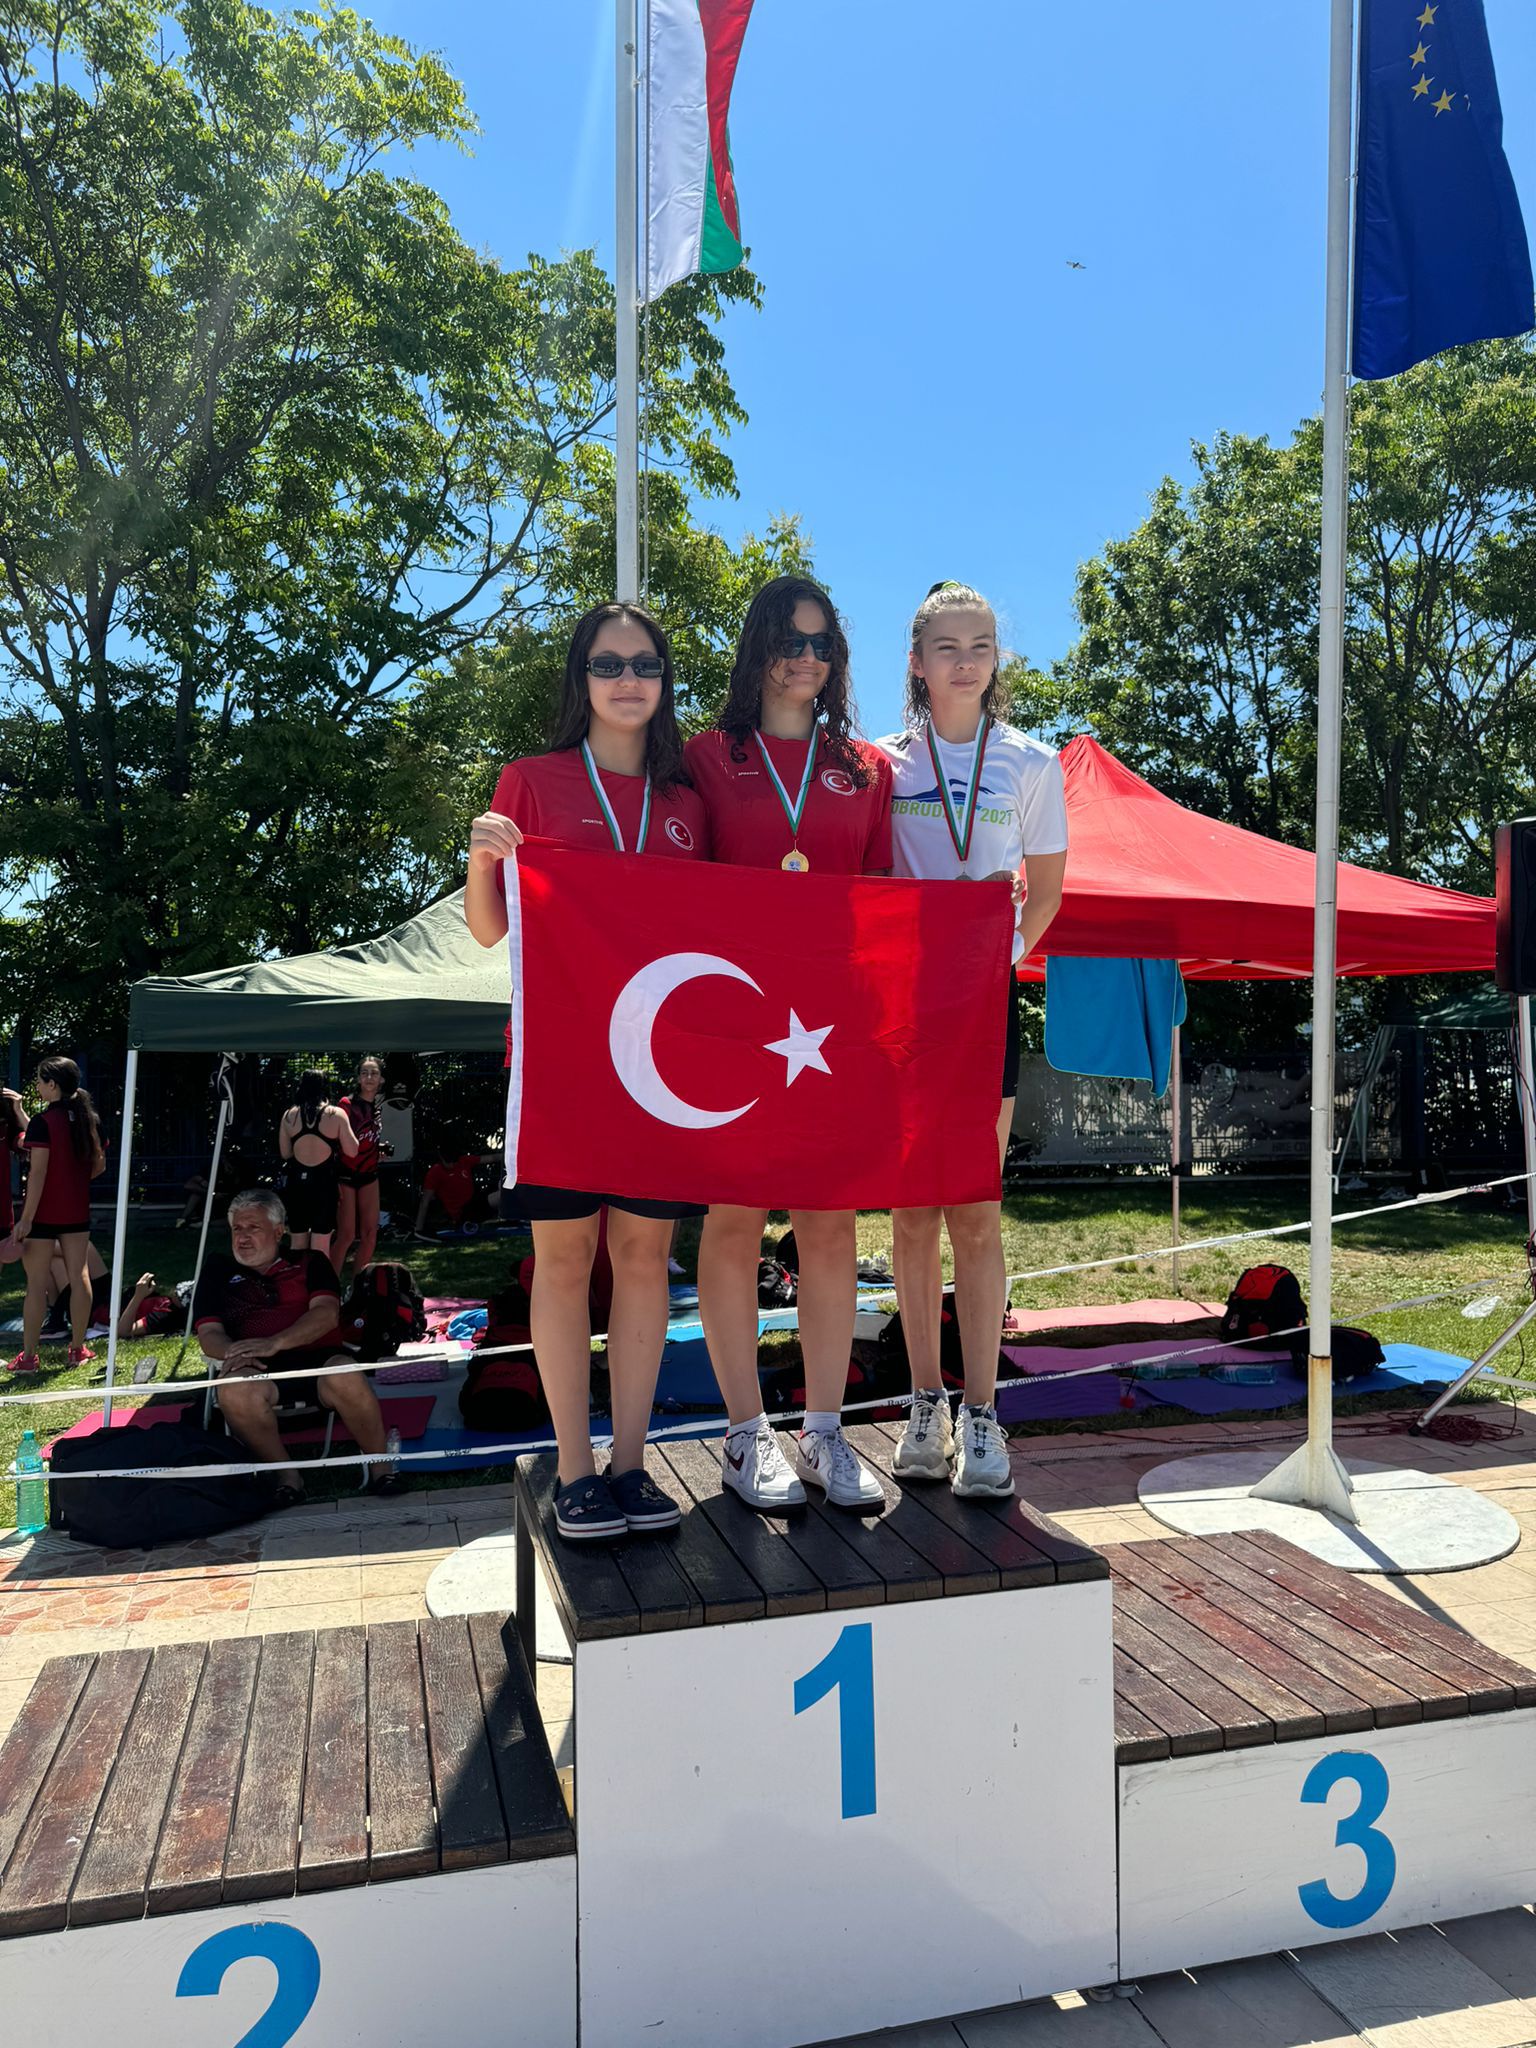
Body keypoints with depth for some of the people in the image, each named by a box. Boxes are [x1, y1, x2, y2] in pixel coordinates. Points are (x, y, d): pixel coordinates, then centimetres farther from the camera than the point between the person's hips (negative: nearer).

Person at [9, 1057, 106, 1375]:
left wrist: (26, 1218, -16)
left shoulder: (43, 1122, -14)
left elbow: (37, 1173, -18)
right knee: (78, 1275, 9)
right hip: (77, 1211, 6)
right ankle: (78, 1349, 16)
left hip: (44, 1213, -6)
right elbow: (99, 1164, 11)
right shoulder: (90, 1119, 5)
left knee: (36, 1282, 1)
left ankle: (28, 1356, 7)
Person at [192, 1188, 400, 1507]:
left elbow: (326, 1312, 1)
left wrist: (275, 1343, -17)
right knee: (235, 1390, -36)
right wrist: (233, 1352, -15)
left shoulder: (309, 1263, 19)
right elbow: (209, 1334, 10)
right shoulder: (218, 1271, 22)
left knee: (346, 1378, -36)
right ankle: (285, 1474, -19)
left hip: (317, 1357, 0)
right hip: (261, 1372, 1)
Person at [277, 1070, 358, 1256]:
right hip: (324, 1184, -3)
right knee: (321, 1246, 4)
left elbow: (285, 1153, 9)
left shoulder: (289, 1116, 1)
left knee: (297, 1245, 14)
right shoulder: (336, 1114, -7)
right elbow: (352, 1151, -5)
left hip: (296, 1182, 3)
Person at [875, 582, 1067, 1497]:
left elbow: (1046, 889, 12)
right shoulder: (881, 761, 6)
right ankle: (927, 1404, 16)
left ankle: (981, 1417, 6)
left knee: (975, 1212, -2)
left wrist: (1002, 951, -1)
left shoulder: (1032, 763, 7)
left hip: (985, 996, 0)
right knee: (913, 1211, 5)